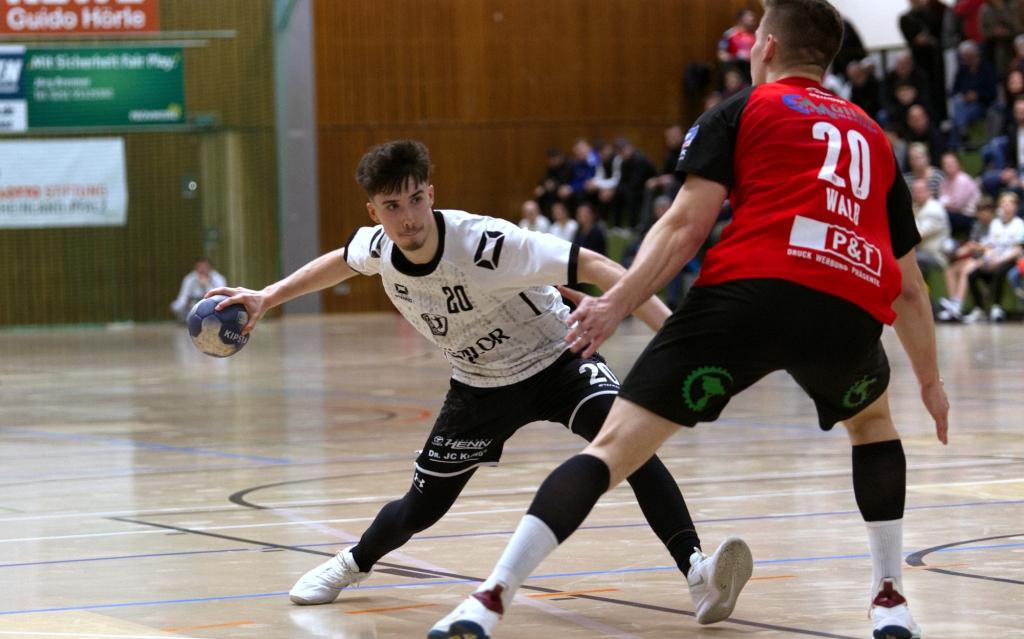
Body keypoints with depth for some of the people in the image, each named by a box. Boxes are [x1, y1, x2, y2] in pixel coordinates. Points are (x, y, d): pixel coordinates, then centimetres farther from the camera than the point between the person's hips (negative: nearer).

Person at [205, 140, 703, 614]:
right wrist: (267, 298, 12)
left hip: (556, 361, -5)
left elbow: (592, 266, -36)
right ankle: (354, 563, 42)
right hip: (480, 384, 5)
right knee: (420, 509, 9)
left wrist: (670, 326, -45)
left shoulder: (485, 243, -34)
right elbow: (341, 262, 12)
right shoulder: (378, 247, -15)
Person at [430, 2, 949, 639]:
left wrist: (619, 301, -2)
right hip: (852, 310, 3)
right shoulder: (874, 138, 30)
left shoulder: (743, 111, 18)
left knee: (614, 445, -2)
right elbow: (910, 285, 34)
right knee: (872, 420, 35)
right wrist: (931, 379, 44)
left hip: (752, 292, -3)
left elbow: (686, 224, 2)